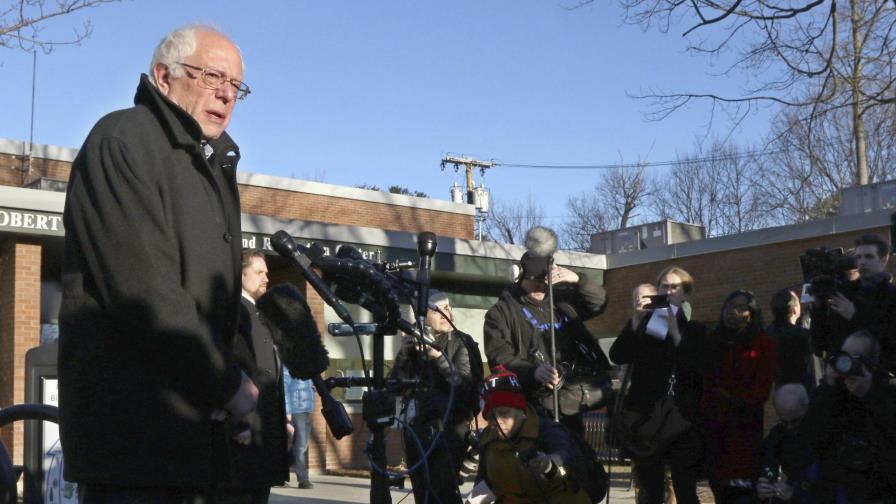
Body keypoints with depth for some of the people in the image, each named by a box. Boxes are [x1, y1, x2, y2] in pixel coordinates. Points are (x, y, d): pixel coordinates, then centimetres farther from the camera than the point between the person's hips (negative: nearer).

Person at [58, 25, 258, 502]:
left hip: (195, 421, 9)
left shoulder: (212, 163, 21)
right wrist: (227, 383, -13)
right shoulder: (122, 142, -8)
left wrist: (227, 381, 2)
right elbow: (143, 291, -19)